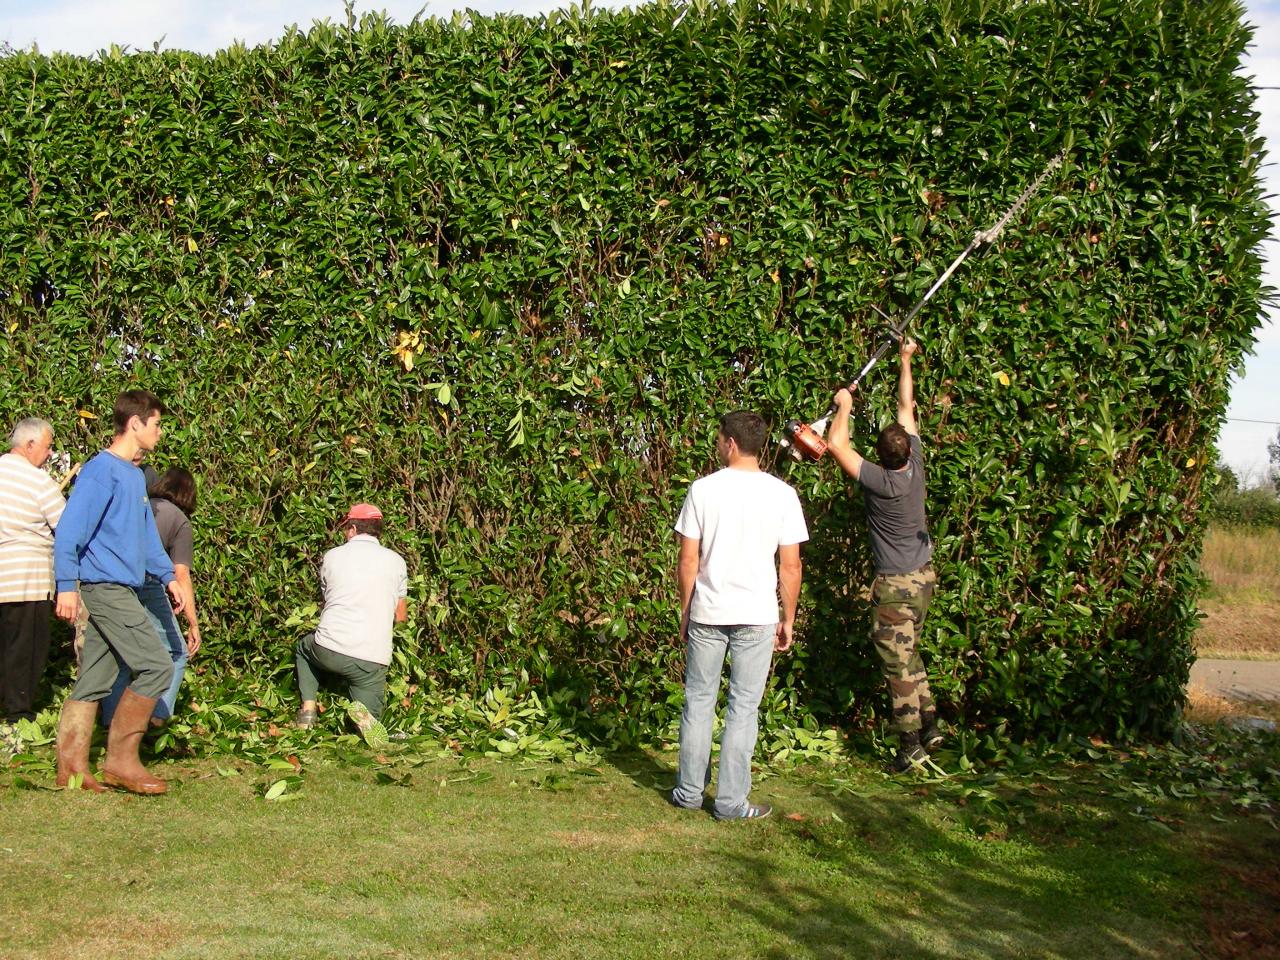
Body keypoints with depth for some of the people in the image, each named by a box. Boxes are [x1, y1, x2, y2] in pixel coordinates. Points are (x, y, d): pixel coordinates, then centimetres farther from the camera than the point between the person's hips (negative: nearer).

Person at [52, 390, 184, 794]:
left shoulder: (135, 476, 17)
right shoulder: (101, 470, -11)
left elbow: (146, 533, 26)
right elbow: (69, 530, -16)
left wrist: (167, 576, 20)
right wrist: (66, 585, -20)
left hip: (119, 590, 9)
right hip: (105, 587, -9)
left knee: (94, 681, 8)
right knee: (155, 665, -12)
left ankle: (72, 766, 11)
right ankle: (121, 760, -6)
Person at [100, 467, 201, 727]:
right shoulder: (179, 520, 9)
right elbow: (181, 576, 3)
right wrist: (193, 624, 5)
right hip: (145, 582, -5)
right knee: (175, 652, 10)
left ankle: (112, 718, 17)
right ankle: (158, 715, 1)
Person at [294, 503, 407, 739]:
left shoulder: (332, 556, 7)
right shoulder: (395, 561, 6)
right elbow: (400, 616, 15)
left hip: (329, 649, 0)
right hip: (373, 658, 0)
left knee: (304, 648, 36)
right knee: (371, 723, 17)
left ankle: (308, 708, 17)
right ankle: (363, 715, -18)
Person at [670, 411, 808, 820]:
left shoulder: (703, 490, -6)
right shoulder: (781, 494, -5)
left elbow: (688, 560, -3)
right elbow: (790, 566, -3)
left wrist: (685, 611, 10)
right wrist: (788, 620, 8)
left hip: (707, 614, 0)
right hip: (757, 616, 0)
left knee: (698, 701, 12)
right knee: (743, 706, 6)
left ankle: (689, 792, 19)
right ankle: (731, 801, 9)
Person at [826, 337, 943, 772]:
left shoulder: (880, 481, -22)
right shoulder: (914, 466, -5)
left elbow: (836, 444, -21)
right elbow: (907, 406, 7)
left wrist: (845, 404, -5)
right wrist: (905, 361, 17)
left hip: (896, 584, -8)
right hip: (923, 575, 8)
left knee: (897, 662, -3)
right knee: (909, 655, 19)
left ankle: (911, 744, -1)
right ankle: (929, 725, 19)